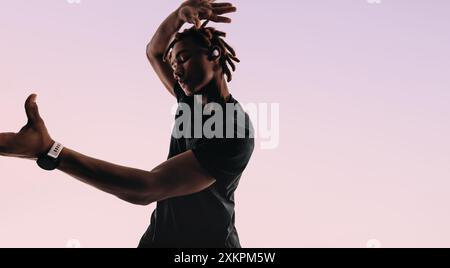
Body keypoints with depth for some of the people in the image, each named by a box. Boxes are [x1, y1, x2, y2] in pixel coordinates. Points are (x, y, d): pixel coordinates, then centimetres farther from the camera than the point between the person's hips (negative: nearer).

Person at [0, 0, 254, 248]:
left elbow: (146, 189, -32)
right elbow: (154, 52, 12)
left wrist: (46, 148, -37)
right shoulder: (193, 100, 0)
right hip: (158, 237, 7)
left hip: (209, 241, -6)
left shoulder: (235, 130, -26)